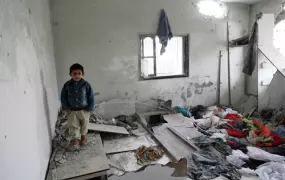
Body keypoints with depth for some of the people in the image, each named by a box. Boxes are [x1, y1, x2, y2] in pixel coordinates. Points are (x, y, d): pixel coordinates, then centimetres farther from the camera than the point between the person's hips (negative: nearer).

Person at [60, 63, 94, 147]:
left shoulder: (86, 84, -14)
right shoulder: (67, 85, -9)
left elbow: (91, 97, -7)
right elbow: (63, 97, 2)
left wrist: (90, 108, -9)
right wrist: (66, 107, -3)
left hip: (84, 110, 0)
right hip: (72, 110, 1)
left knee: (84, 125, 17)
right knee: (73, 126, 6)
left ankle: (83, 136, 41)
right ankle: (75, 138, 22)